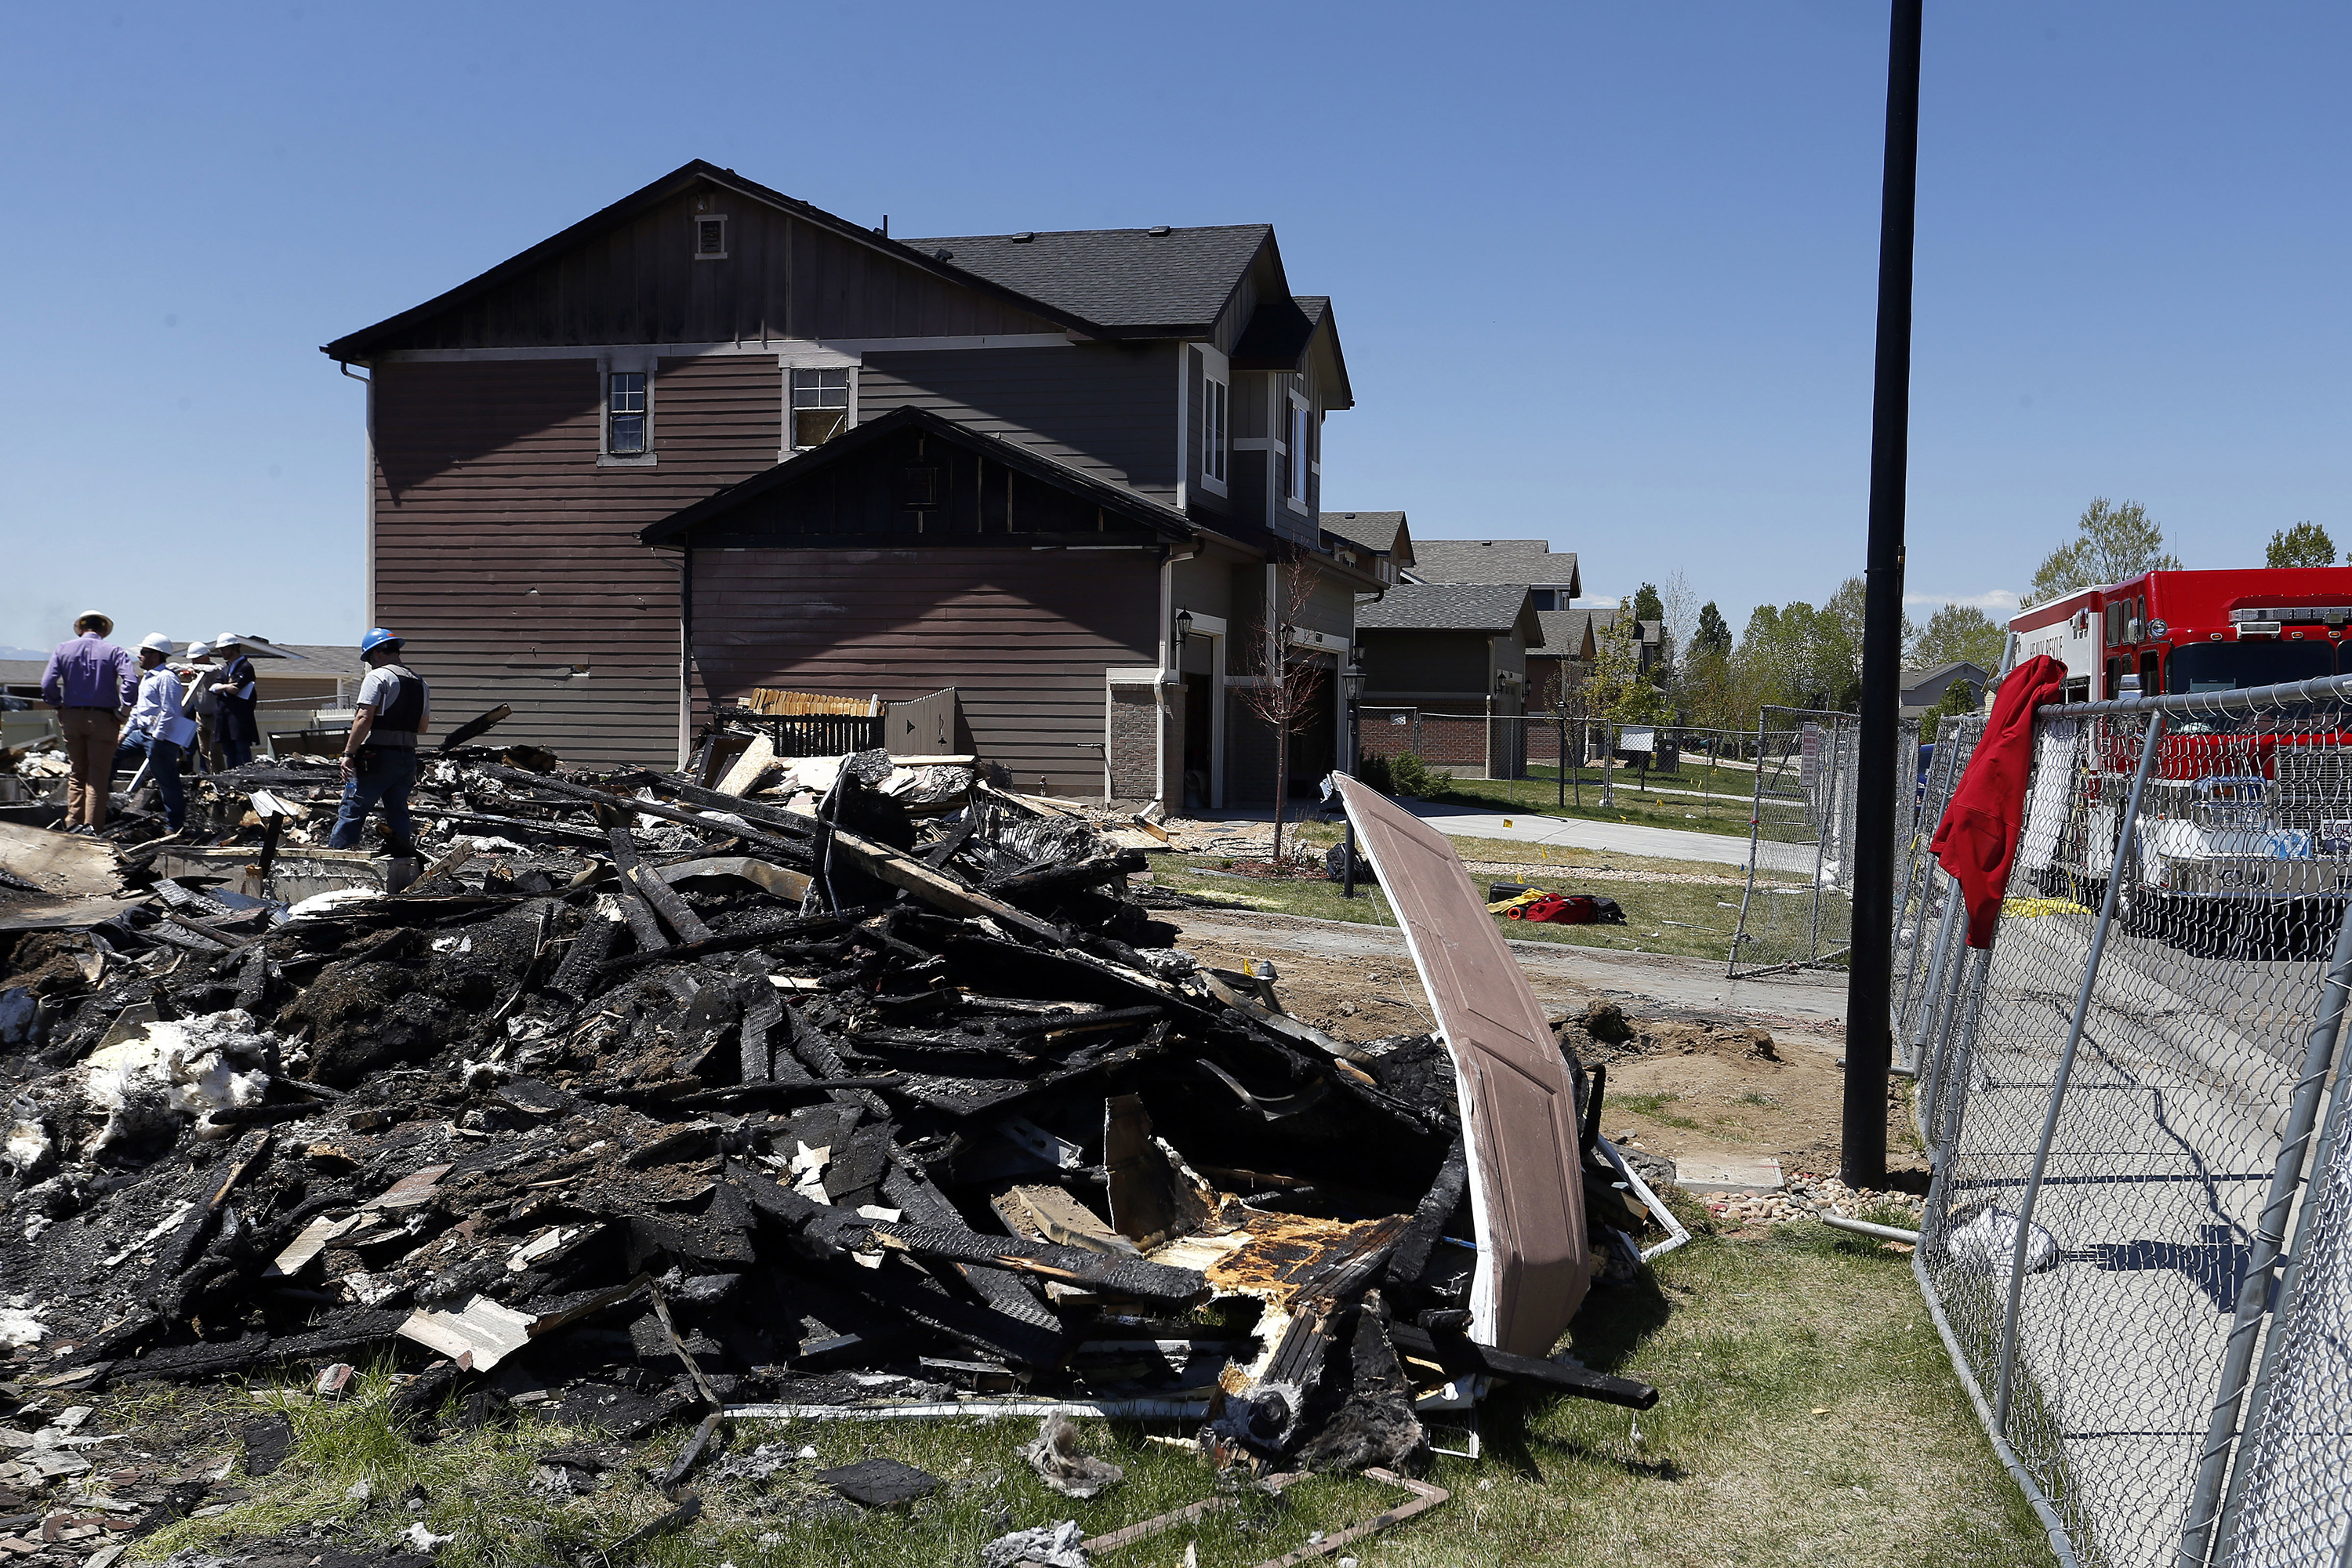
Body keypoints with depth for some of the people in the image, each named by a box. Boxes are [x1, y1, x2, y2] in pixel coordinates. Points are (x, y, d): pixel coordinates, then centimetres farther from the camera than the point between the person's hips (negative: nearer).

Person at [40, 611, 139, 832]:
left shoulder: (63, 650, 3)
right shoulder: (113, 652, -5)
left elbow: (47, 683, -5)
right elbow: (131, 680, -19)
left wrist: (59, 706, 7)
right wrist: (121, 708, -10)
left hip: (72, 717, 3)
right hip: (102, 720, -3)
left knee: (76, 773, 15)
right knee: (98, 774, 2)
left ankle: (73, 822, 16)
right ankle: (92, 825, -2)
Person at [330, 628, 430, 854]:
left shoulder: (377, 677, -8)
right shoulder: (420, 683, 13)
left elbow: (364, 719, -15)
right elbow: (423, 726, 18)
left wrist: (348, 754, -14)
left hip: (378, 757, -6)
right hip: (408, 757, 6)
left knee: (352, 812, -3)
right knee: (398, 812, 12)